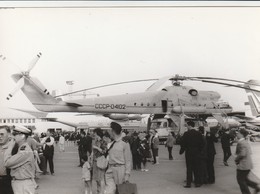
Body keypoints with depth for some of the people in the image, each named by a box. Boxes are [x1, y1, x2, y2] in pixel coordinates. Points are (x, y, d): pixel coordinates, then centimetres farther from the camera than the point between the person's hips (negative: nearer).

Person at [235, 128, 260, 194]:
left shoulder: (240, 143, -21)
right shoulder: (246, 141, 9)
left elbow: (242, 154, -28)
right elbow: (250, 152, 15)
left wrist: (236, 159, -12)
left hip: (243, 165, -9)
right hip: (248, 164, 9)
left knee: (240, 180, 7)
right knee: (244, 179, 23)